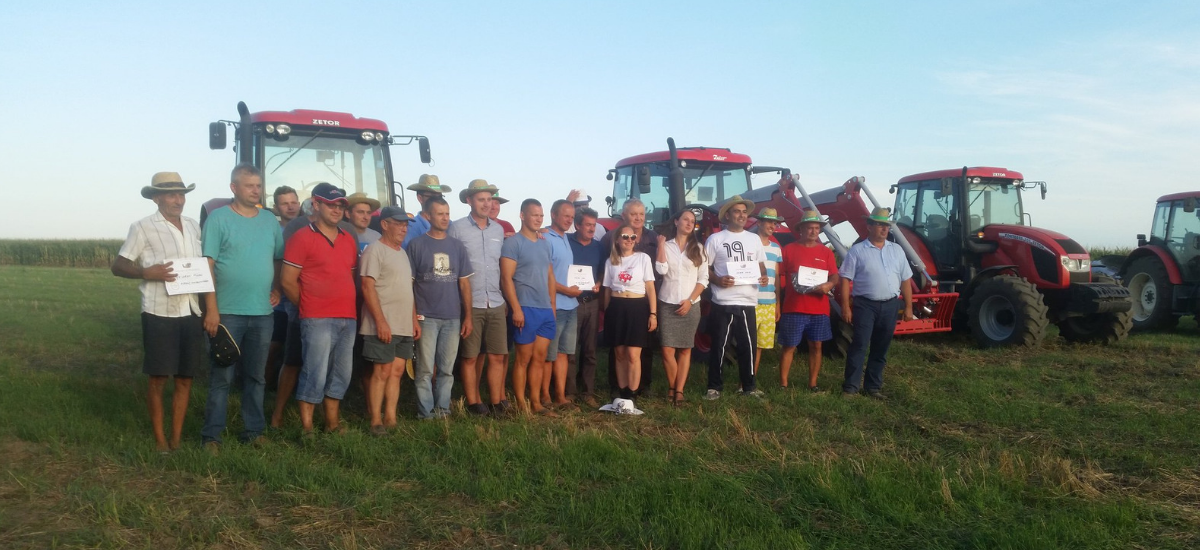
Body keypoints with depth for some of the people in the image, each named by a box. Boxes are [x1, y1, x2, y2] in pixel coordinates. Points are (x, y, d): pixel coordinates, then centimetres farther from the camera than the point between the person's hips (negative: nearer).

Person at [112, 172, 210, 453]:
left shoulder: (194, 226, 11)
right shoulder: (143, 227, -4)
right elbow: (118, 266, -3)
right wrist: (147, 273, -21)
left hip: (192, 313, 5)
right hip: (159, 314, -5)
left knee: (185, 378, 9)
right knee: (158, 378, 2)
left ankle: (177, 437, 19)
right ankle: (160, 438, 15)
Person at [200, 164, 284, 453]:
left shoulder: (269, 220, 11)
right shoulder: (219, 218, -4)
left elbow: (279, 259, 20)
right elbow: (208, 265, -8)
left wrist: (276, 289, 4)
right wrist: (211, 310, -14)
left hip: (262, 313, 4)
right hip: (228, 312, -4)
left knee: (256, 376, 12)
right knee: (222, 376, 0)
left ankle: (254, 430, 21)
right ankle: (211, 434, 9)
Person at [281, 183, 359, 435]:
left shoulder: (348, 240, 16)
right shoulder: (302, 238, -4)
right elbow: (288, 281, -6)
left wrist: (349, 307, 9)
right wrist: (310, 307, 2)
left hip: (348, 319, 7)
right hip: (318, 320, -6)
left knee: (340, 375, 12)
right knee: (315, 375, -7)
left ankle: (332, 423, 24)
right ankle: (306, 428, 1)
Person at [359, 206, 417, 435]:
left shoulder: (402, 253, 18)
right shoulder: (375, 250, -8)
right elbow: (368, 287, -15)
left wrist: (414, 319, 17)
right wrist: (380, 321, -21)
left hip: (404, 326, 8)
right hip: (383, 326, -8)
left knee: (397, 371, 8)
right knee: (383, 372, -5)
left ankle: (390, 418, 13)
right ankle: (376, 422, 3)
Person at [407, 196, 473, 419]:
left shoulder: (457, 246, 10)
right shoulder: (416, 245, 0)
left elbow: (464, 283, 12)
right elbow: (408, 284, -1)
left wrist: (468, 316, 7)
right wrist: (412, 317, -8)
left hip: (452, 318, 3)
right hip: (426, 317, -3)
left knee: (447, 369, 8)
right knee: (426, 369, -1)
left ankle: (443, 409, 17)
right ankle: (426, 414, 7)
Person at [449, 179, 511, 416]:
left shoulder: (498, 230, 12)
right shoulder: (457, 228, -3)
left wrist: (506, 297, 15)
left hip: (496, 303, 4)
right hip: (470, 304, -4)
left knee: (497, 356, 6)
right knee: (470, 357, 3)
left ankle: (496, 401, 15)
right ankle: (473, 402, 13)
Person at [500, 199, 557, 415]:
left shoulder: (545, 244, 15)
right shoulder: (513, 243, -7)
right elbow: (506, 278, -12)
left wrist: (553, 305, 15)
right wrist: (516, 309, -17)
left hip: (546, 310, 7)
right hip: (526, 309, -7)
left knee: (539, 358, 9)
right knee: (523, 358, 0)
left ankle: (536, 403, 16)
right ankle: (521, 404, 7)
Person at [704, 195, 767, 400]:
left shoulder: (754, 239, 13)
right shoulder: (715, 239, 1)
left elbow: (760, 265, 21)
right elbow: (705, 268, 2)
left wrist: (763, 276, -1)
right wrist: (717, 280, -16)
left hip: (748, 302, 3)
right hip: (723, 303, -3)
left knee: (748, 346, 7)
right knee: (719, 346, 3)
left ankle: (749, 386, 20)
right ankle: (714, 387, 14)